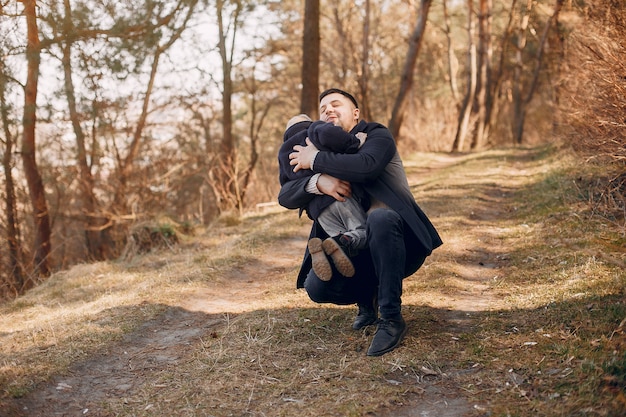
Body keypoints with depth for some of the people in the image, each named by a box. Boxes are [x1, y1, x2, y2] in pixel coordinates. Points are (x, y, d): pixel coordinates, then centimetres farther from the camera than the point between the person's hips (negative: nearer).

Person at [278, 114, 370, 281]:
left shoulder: (283, 153, 29)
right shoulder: (314, 129, 13)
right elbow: (328, 133, -12)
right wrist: (355, 142, -1)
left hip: (317, 209, 5)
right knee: (365, 233, -3)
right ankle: (343, 243, -32)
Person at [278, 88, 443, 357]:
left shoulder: (377, 135, -3)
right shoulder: (325, 155, 12)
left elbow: (366, 165, -28)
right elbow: (285, 197, -2)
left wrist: (316, 160, -17)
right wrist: (317, 181, -22)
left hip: (401, 245, -4)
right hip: (359, 253, 5)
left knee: (380, 217, -37)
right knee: (316, 287, -21)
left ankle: (391, 319, -26)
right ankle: (367, 300, 13)